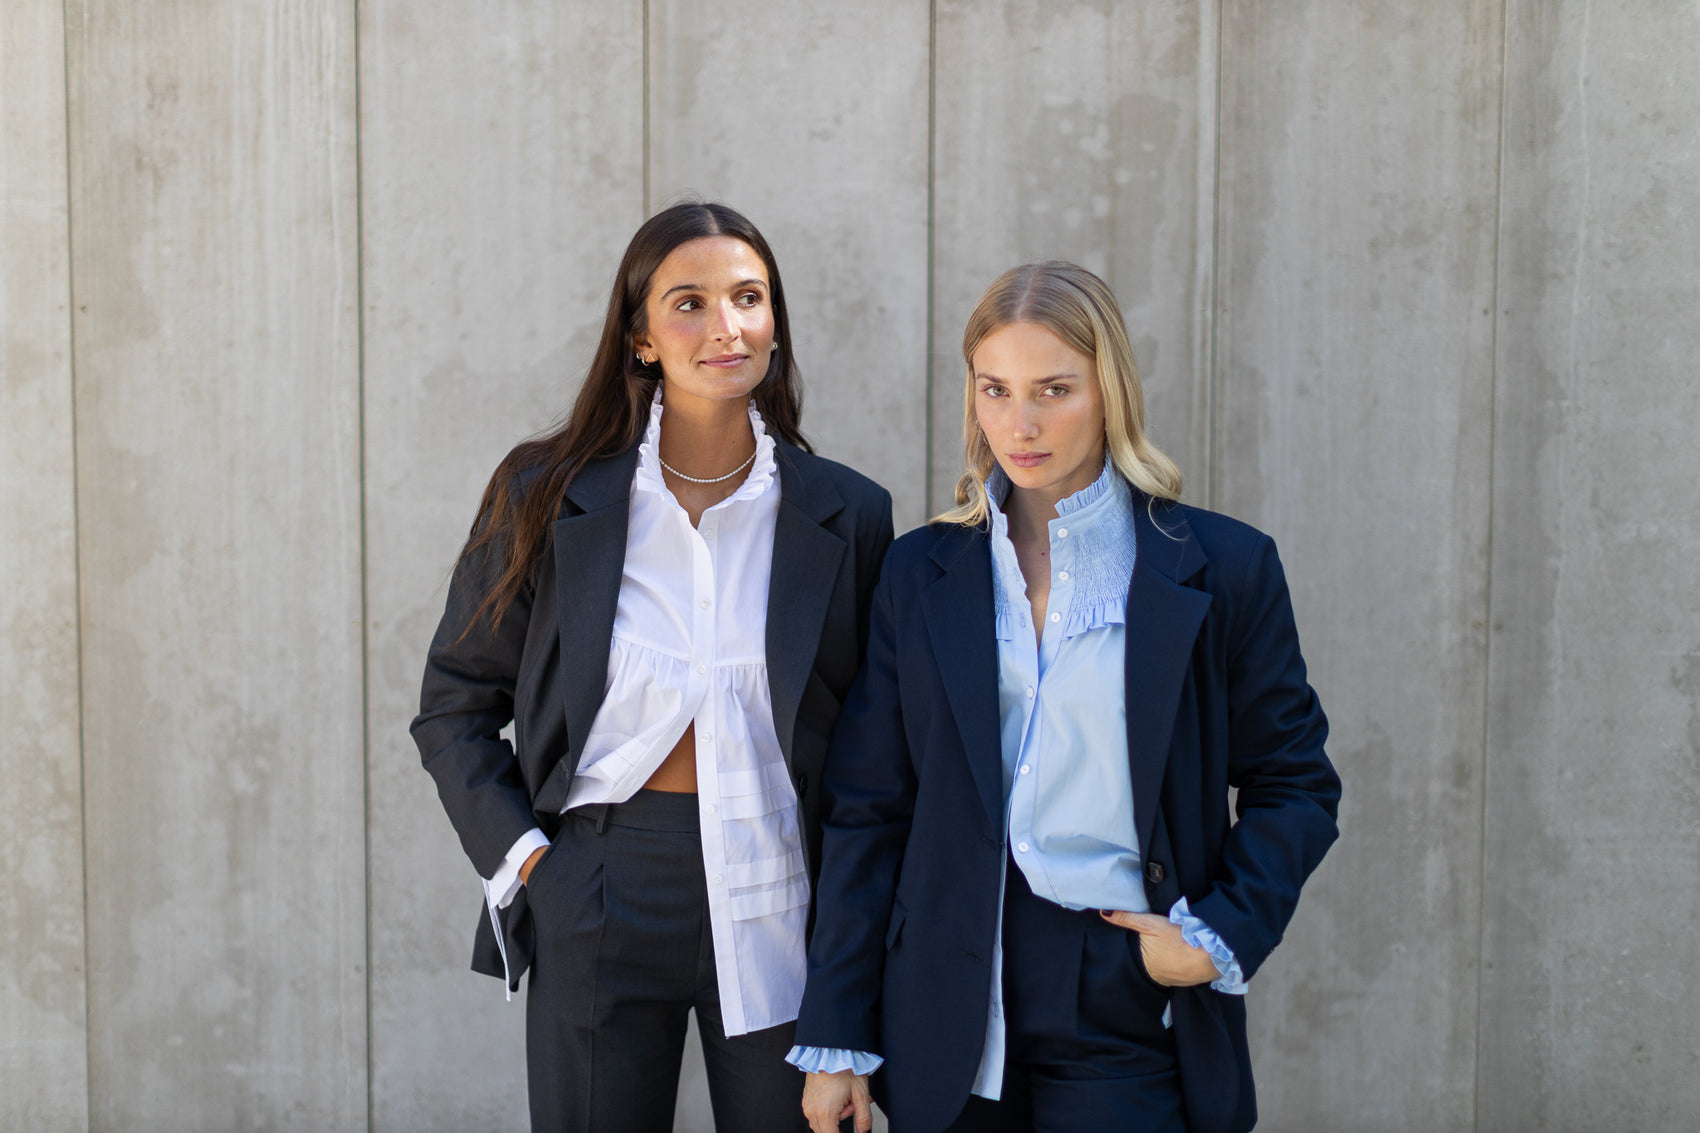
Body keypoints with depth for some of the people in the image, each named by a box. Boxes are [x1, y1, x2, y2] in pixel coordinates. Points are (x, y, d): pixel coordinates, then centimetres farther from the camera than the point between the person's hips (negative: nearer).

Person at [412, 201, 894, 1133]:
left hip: (777, 907, 1)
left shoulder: (847, 514, 0)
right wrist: (520, 852, -5)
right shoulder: (546, 497, -2)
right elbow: (454, 708, 5)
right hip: (597, 904, 0)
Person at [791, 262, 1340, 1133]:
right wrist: (835, 1040, 2)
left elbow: (1294, 790, 5)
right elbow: (867, 811, 5)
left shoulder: (1222, 569, -1)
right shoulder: (922, 572, 5)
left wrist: (1219, 937, -11)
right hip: (952, 1014, 2)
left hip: (1128, 1005, -2)